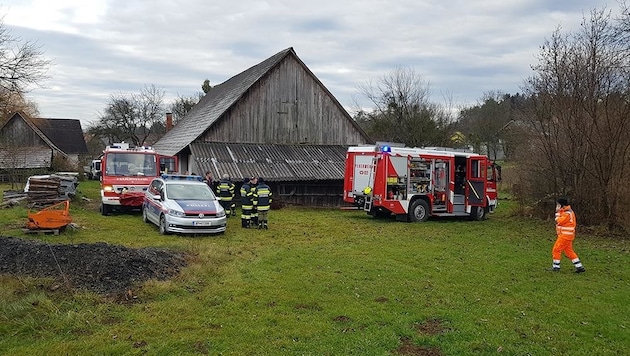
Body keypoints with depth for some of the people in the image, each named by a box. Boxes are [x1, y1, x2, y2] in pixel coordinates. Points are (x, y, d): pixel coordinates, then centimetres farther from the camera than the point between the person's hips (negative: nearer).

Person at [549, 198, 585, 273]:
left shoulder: (567, 213, -16)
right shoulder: (566, 212, 15)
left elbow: (559, 221, -20)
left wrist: (557, 212, -12)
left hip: (565, 235, -10)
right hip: (565, 235, 10)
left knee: (556, 249, -5)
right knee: (569, 251, 12)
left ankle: (556, 267, 2)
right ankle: (579, 267, 13)